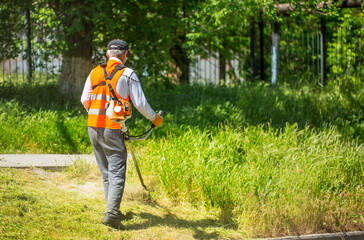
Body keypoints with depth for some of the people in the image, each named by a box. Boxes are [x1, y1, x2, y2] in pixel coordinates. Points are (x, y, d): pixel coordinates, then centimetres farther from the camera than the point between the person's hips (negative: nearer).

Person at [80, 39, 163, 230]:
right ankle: (111, 213, -15)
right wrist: (154, 118, 14)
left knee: (106, 173, 15)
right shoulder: (128, 74, -3)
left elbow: (84, 100, 13)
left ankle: (114, 211, 19)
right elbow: (140, 103, -3)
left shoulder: (95, 72, 9)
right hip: (112, 129, -5)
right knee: (117, 173, -3)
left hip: (93, 127, 5)